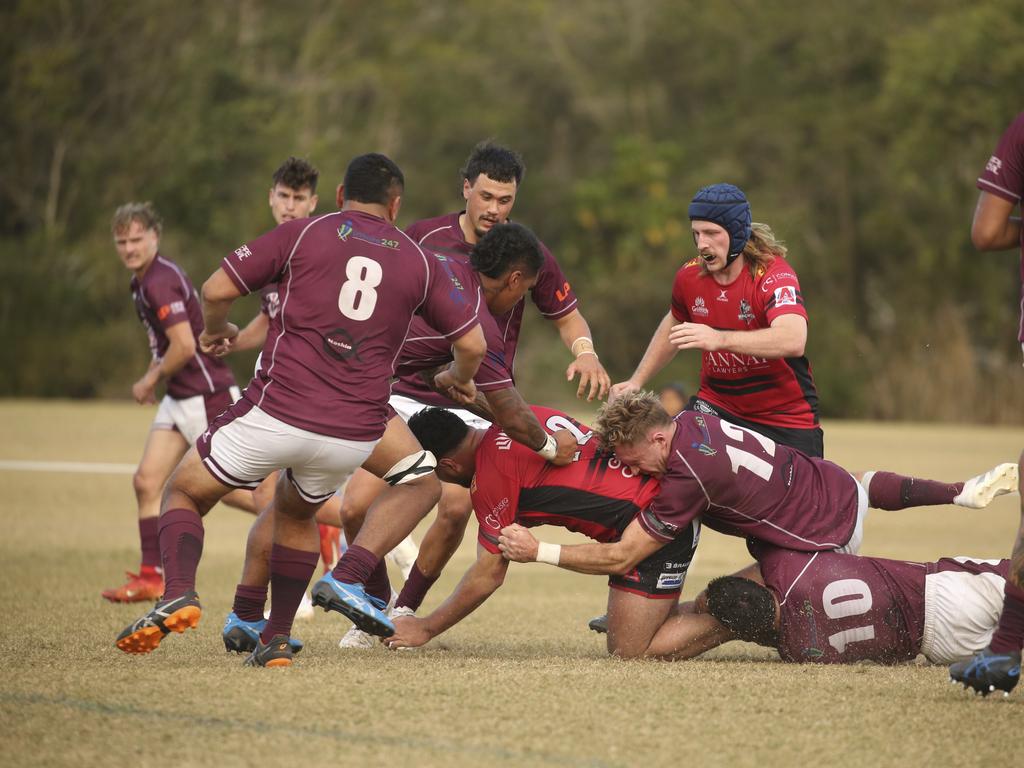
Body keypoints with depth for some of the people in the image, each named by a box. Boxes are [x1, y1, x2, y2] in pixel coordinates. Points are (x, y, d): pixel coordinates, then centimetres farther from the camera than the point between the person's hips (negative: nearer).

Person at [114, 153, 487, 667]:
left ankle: (179, 593, -12)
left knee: (183, 493, 16)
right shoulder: (418, 262, 10)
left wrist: (215, 330, 23)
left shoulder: (302, 234, 4)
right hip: (353, 435, 3)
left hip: (274, 412, -3)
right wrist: (458, 379, 36)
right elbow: (473, 341, 14)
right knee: (293, 511, 31)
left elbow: (217, 289, 1)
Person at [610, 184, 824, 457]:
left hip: (785, 416, -4)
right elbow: (674, 323, 22)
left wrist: (719, 339, -52)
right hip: (717, 406, 4)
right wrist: (637, 381, 15)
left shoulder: (773, 274, -21)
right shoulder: (690, 276, -3)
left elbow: (793, 340, -41)